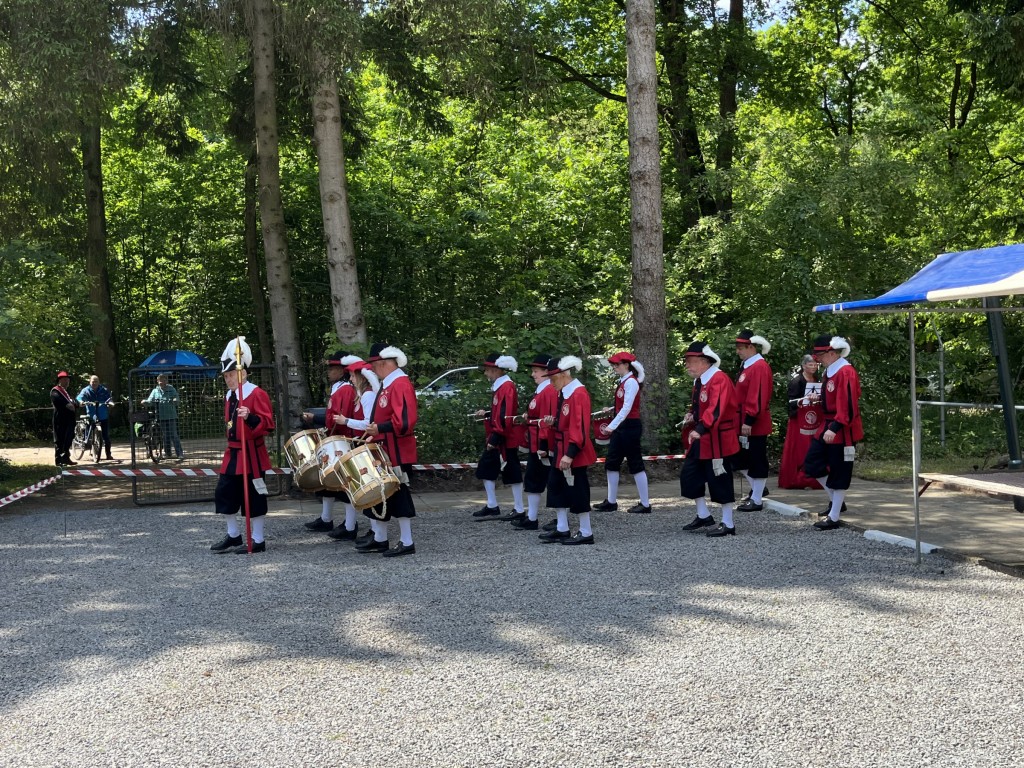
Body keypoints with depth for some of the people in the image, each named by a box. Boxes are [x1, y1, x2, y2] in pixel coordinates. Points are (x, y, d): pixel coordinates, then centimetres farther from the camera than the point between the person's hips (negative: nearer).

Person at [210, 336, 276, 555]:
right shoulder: (229, 396, 13)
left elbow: (268, 424, -17)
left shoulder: (257, 394, -12)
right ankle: (234, 535, 23)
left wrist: (251, 418, -33)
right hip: (232, 453, 8)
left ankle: (258, 540, 8)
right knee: (224, 493, 9)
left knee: (253, 497, -1)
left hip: (251, 454, -8)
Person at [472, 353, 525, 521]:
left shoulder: (507, 387, -18)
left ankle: (519, 511, 6)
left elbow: (506, 416, -24)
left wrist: (496, 438, -24)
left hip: (506, 439, -10)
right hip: (497, 439, 10)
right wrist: (486, 414, 11)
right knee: (486, 468, 13)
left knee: (512, 473, -2)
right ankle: (492, 507, 21)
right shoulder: (500, 386, 13)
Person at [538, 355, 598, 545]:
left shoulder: (579, 393, -19)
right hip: (560, 451, 10)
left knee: (577, 490, -3)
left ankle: (586, 533, 7)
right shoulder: (563, 393, 11)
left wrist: (570, 454, -27)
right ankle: (562, 530, 22)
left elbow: (580, 427, -24)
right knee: (556, 486, 14)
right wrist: (553, 422, 2)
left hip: (573, 453, -10)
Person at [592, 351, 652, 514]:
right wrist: (612, 409, 7)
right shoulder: (623, 381, 12)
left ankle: (645, 504, 4)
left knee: (635, 464, -3)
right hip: (621, 427, 10)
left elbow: (627, 407, -21)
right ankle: (611, 502, 17)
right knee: (611, 463, 10)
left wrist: (612, 425, -24)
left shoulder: (631, 382, -14)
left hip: (630, 426, -10)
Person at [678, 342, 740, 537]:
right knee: (689, 475, 11)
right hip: (701, 440, 10)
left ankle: (728, 525, 7)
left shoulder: (719, 380, -19)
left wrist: (700, 429, -43)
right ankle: (703, 516, 24)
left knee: (720, 481, -3)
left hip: (718, 440, -10)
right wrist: (691, 416, 5)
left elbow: (715, 409, -32)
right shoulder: (700, 381, 12)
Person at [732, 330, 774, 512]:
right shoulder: (747, 366, 14)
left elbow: (758, 398, -23)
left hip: (754, 426, -10)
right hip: (743, 423, 10)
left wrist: (749, 421, -24)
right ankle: (757, 489, 28)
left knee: (757, 461, -2)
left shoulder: (759, 367, -16)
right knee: (739, 459, 14)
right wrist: (740, 420, 20)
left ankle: (757, 500, 5)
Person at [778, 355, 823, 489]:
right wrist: (805, 399, -24)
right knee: (799, 450, -7)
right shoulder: (796, 381, -6)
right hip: (800, 419, -6)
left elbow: (822, 399, 22)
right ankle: (795, 479, -2)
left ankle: (813, 479, 7)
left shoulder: (817, 381, 14)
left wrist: (820, 399, 1)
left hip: (815, 419, 6)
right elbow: (791, 401, -11)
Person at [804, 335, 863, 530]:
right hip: (827, 426, 10)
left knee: (839, 473, 0)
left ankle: (834, 517, 9)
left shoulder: (846, 373, -21)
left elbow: (848, 405, -26)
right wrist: (820, 397, 5)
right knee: (812, 463, 12)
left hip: (842, 431, -10)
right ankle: (836, 501, 27)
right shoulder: (830, 371, 9)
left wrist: (834, 428, -31)